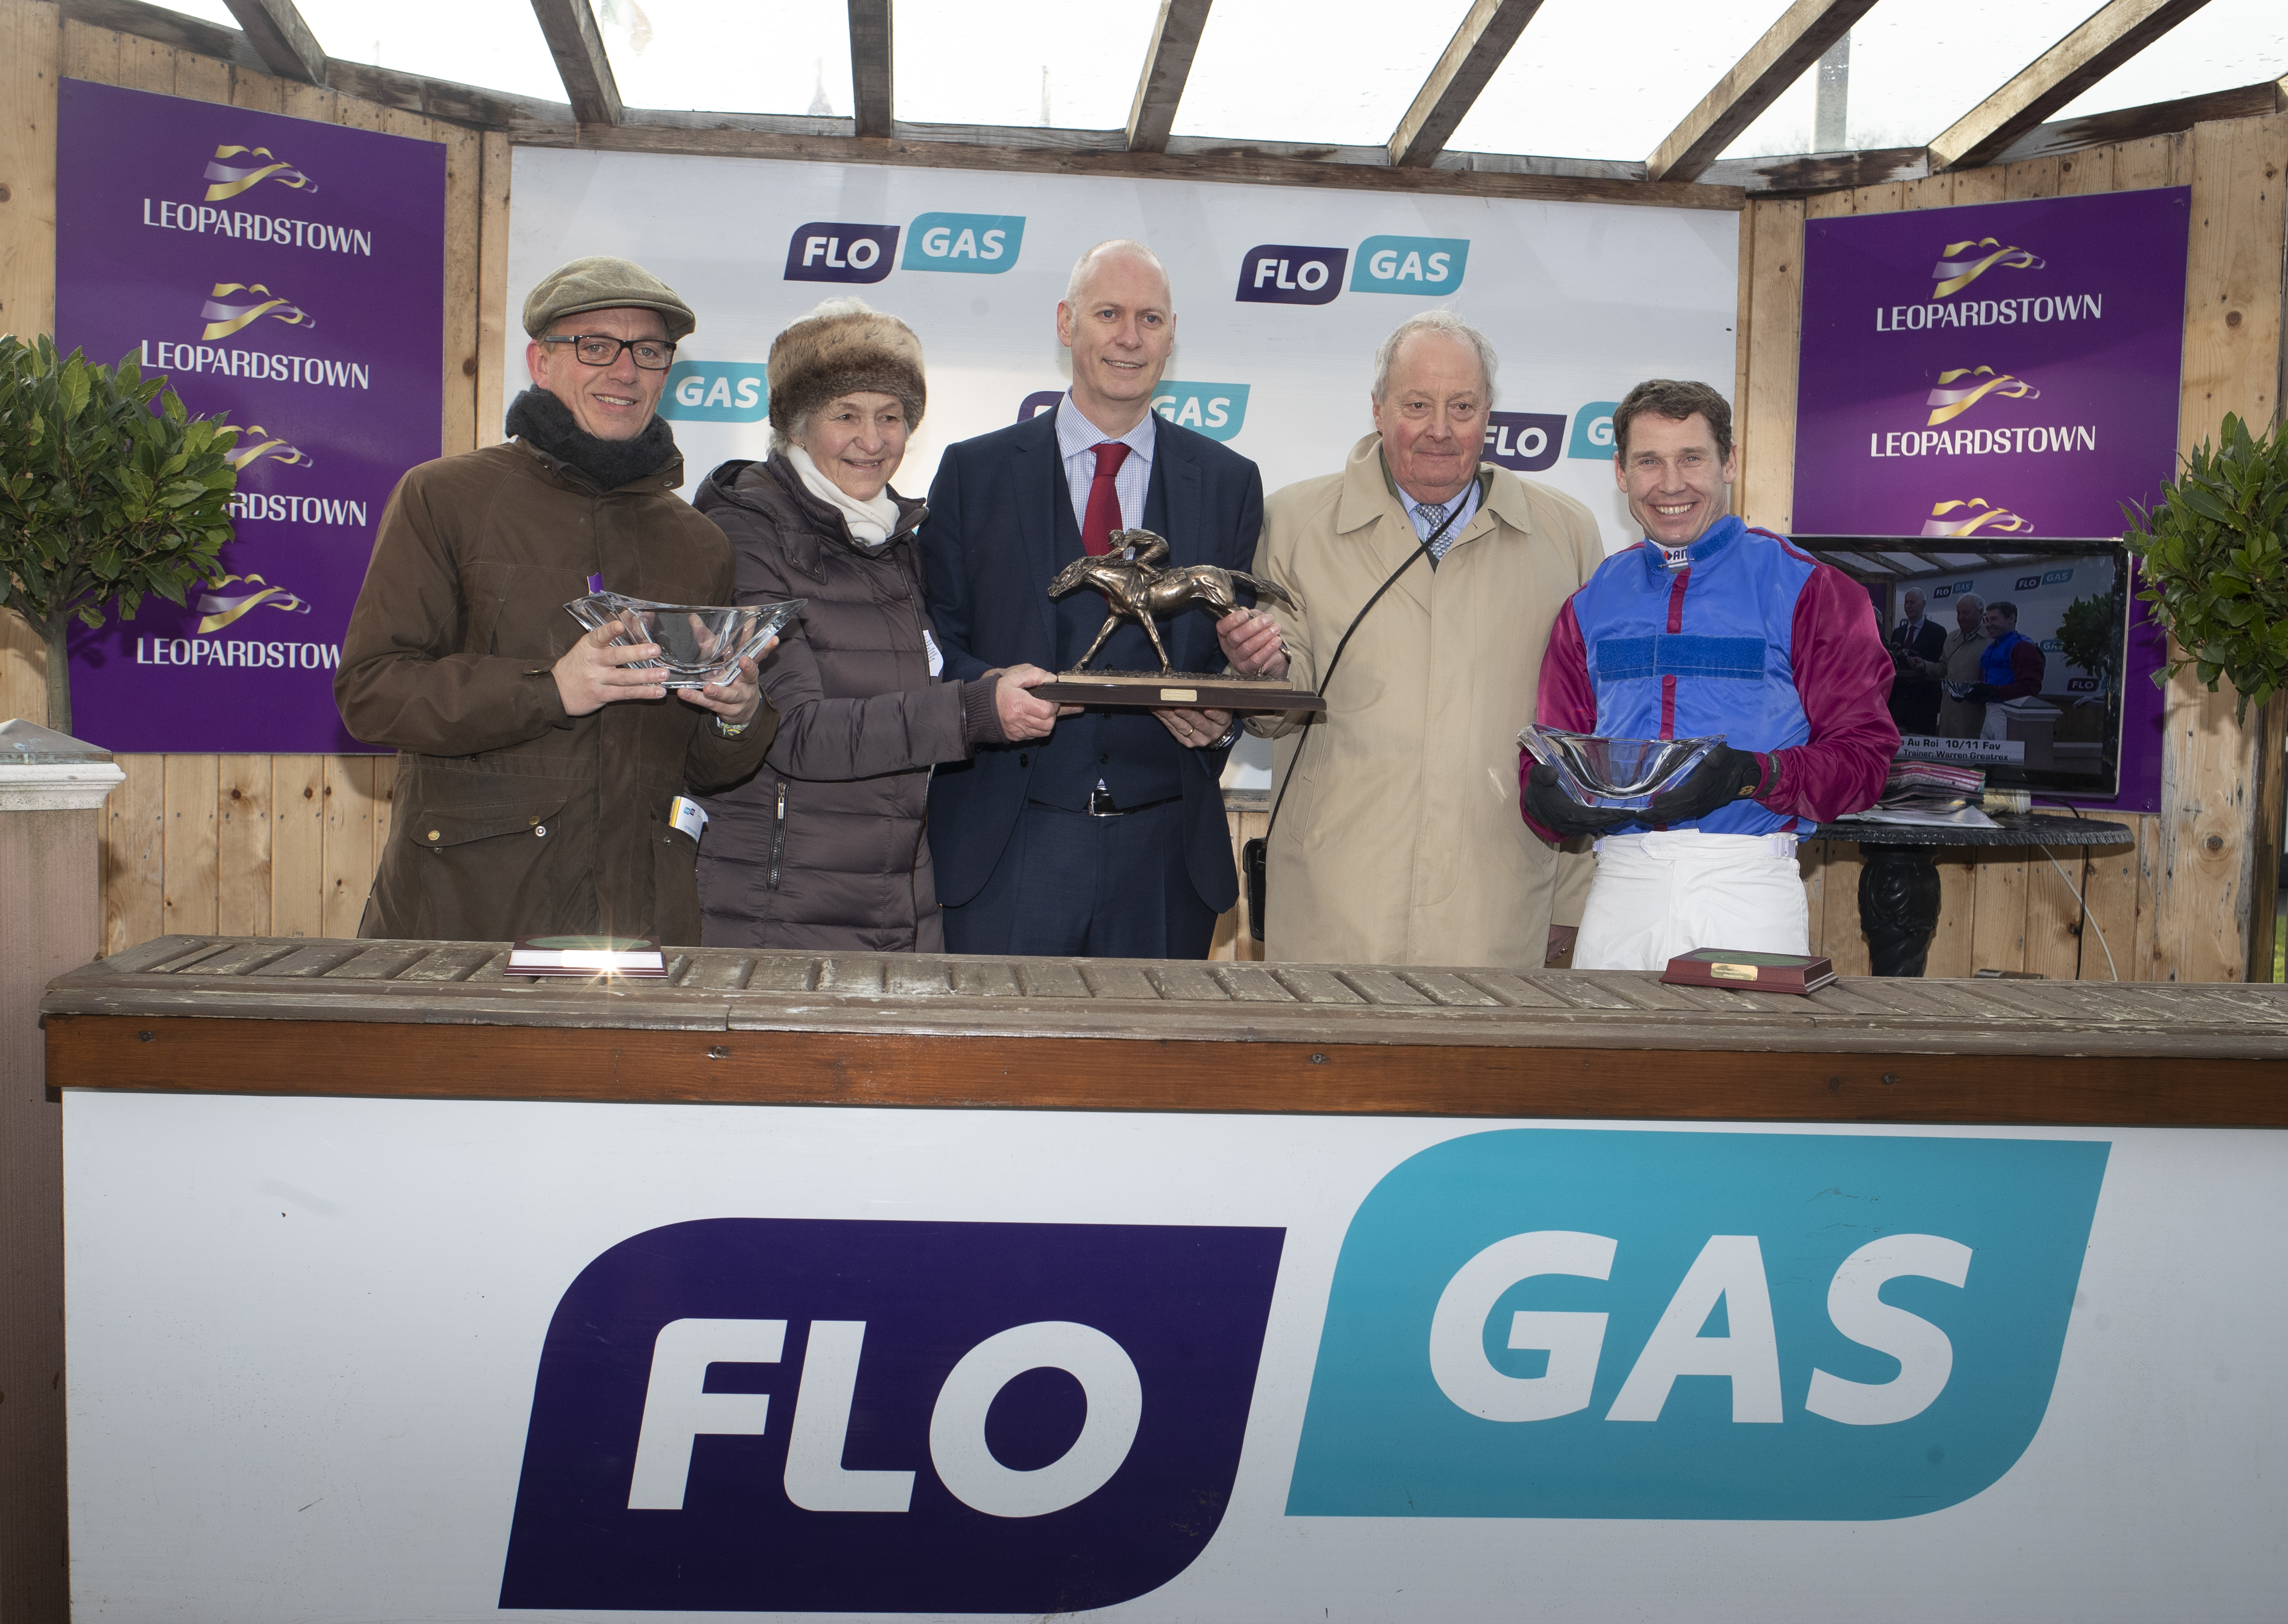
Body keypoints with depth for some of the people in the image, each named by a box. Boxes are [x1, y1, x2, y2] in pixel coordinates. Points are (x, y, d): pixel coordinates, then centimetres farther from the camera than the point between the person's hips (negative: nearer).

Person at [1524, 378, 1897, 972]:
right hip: (1621, 887, 3)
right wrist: (1547, 795, -9)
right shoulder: (1592, 606, 15)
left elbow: (1864, 751, -2)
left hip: (1749, 885, -3)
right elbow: (1548, 761, 15)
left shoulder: (1803, 589, 3)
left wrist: (1755, 776, -20)